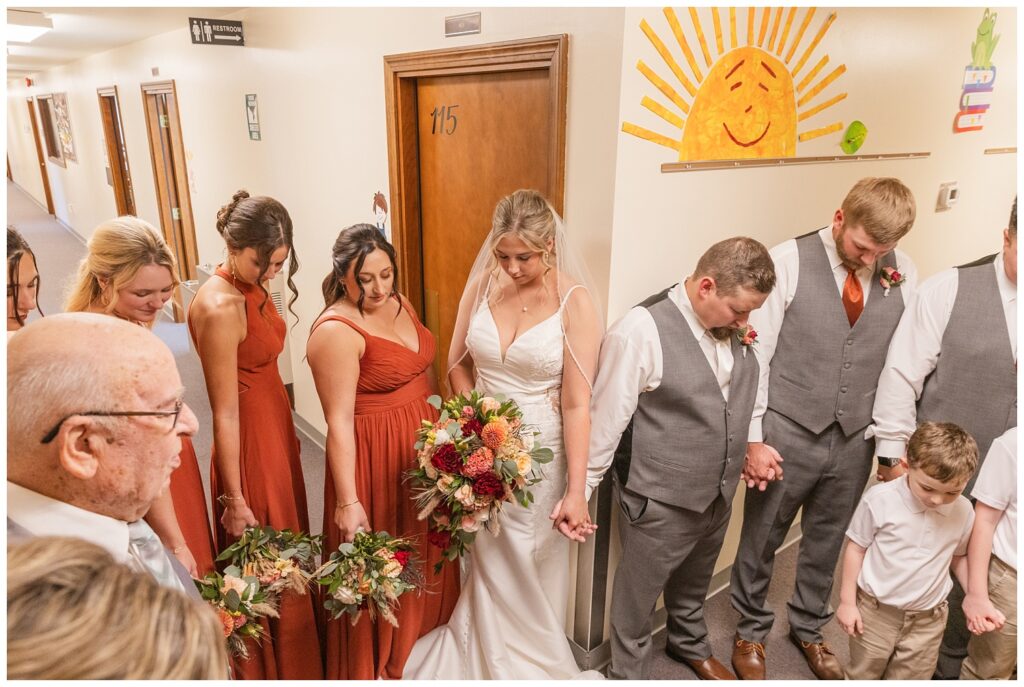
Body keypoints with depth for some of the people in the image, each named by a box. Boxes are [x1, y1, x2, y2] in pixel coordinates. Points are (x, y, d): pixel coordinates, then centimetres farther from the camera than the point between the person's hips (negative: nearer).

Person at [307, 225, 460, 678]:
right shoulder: (336, 331, -21)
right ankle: (377, 666, 36)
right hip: (374, 459, -8)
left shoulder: (398, 303, 3)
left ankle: (426, 633, 50)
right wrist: (347, 500, -22)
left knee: (424, 553, 24)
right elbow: (339, 421, -22)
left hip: (423, 448, 8)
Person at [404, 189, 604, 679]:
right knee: (484, 562, 18)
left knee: (531, 571, 15)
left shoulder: (575, 300, -15)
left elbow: (577, 403, -16)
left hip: (540, 455, -3)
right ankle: (482, 657, 46)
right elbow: (457, 364, 7)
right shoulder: (482, 283, -4)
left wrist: (576, 490, -17)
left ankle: (534, 662, 44)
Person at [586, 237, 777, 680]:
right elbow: (606, 418, -21)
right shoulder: (641, 331, -25)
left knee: (693, 585, 31)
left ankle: (690, 645, 59)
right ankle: (628, 674, 43)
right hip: (659, 502, -6)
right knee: (638, 597, 17)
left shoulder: (733, 327, -5)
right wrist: (580, 490, -14)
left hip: (717, 494, 7)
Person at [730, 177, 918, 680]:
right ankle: (751, 632, 40)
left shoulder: (902, 273, -1)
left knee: (827, 542, 21)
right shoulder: (788, 261, -13)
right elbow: (756, 355, -12)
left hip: (855, 439, 4)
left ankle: (808, 628, 47)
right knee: (760, 541, 14)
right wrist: (754, 438, -12)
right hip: (787, 434, -3)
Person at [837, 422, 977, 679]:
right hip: (875, 611, -3)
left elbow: (959, 556, 11)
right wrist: (847, 601, -5)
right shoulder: (880, 499, -20)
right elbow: (856, 548, -8)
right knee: (862, 675, 14)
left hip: (928, 620, 3)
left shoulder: (964, 511, -8)